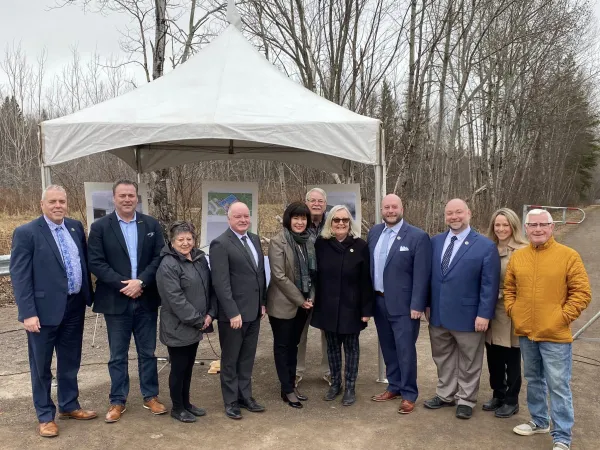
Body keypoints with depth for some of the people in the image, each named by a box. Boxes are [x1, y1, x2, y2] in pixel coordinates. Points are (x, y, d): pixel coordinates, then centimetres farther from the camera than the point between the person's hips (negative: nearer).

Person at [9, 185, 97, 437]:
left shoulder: (76, 227, 6)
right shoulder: (26, 233, -10)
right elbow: (19, 276, -13)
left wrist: (89, 296, 10)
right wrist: (28, 313, -18)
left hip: (74, 307, 5)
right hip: (45, 309, -5)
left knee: (70, 362, 18)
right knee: (41, 366, 11)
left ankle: (69, 406, 36)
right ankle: (45, 416, 26)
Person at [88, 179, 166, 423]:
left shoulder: (151, 224, 4)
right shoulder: (100, 227, -2)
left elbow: (160, 257, -2)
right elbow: (96, 263, -8)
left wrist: (140, 282, -14)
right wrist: (123, 285, -16)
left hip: (146, 299, 2)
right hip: (116, 301, -2)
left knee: (148, 352, 12)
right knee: (118, 355, 9)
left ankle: (150, 396, 26)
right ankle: (117, 401, 22)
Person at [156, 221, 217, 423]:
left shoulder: (201, 259, 5)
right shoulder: (168, 265, -17)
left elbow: (210, 288, 9)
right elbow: (176, 300, -22)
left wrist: (210, 314, -4)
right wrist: (198, 320, -18)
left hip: (196, 326, 7)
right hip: (178, 327, -7)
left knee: (189, 367, 19)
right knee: (178, 368, 7)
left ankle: (186, 403, 33)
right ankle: (177, 408, 23)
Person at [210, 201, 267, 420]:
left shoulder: (255, 239, 9)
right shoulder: (220, 244, -14)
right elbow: (221, 282, -18)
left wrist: (263, 302, 12)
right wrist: (233, 312, -21)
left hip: (254, 311, 7)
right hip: (233, 313, -7)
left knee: (247, 359, 17)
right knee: (230, 360, 10)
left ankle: (245, 396, 31)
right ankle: (231, 401, 23)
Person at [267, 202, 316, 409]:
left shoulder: (308, 241, 7)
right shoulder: (278, 242, -13)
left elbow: (312, 272, 12)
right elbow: (279, 276, -18)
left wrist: (310, 298, 0)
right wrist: (300, 300, -14)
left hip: (303, 303, 6)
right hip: (283, 303, -6)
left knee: (293, 344, 16)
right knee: (282, 345, 6)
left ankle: (291, 384, 26)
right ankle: (287, 390, 15)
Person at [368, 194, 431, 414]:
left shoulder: (418, 237, -11)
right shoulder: (374, 232, 7)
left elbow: (421, 275, -13)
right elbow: (368, 265, 10)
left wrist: (417, 305, -16)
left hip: (403, 305, -5)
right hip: (379, 302, 6)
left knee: (405, 350, 1)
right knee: (388, 348, 16)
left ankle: (409, 394, 16)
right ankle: (394, 387, 31)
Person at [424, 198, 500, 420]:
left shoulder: (486, 246, -10)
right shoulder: (435, 242, 5)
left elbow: (489, 284, -12)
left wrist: (484, 314, -15)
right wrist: (427, 304, 7)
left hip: (468, 316, -5)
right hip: (438, 314, 5)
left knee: (468, 362, 12)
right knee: (443, 358, 19)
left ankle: (466, 400, 28)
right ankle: (445, 394, 36)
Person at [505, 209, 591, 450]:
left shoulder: (569, 256, -9)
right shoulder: (517, 257, 4)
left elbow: (582, 292, -8)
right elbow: (509, 288, 15)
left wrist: (563, 316, -13)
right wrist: (512, 311, 2)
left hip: (555, 335, -5)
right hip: (525, 332, 5)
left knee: (558, 386, 0)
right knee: (533, 380, 19)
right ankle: (539, 421, 36)